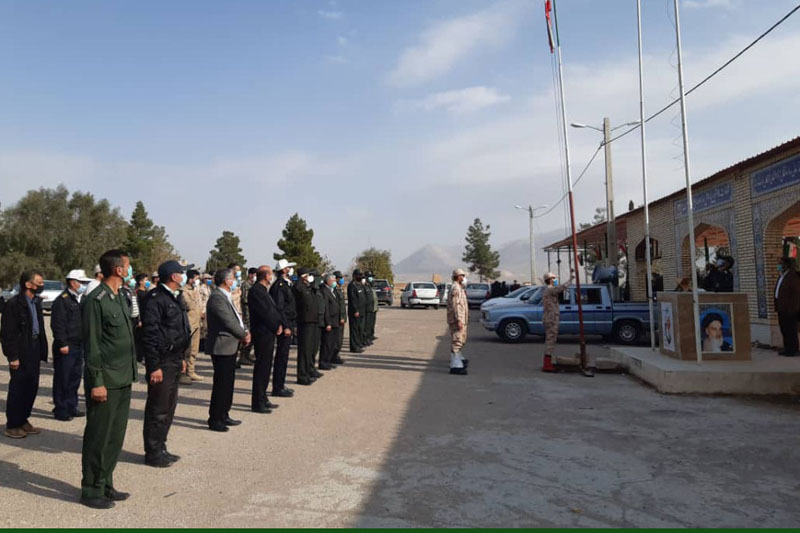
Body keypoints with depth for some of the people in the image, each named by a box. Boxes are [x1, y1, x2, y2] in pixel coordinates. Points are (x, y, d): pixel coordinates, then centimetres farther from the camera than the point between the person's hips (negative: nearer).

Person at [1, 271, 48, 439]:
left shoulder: (36, 302, 12)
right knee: (18, 389, 1)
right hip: (21, 353, -8)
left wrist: (41, 353, 12)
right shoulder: (14, 304, -13)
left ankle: (23, 420, 25)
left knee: (31, 387, 13)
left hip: (34, 352, 8)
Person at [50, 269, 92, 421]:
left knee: (75, 377, 13)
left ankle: (71, 407, 23)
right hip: (66, 347, -8)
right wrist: (62, 344, -19)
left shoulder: (80, 299, 15)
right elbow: (57, 324, -17)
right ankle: (61, 410, 9)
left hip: (79, 345, 8)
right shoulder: (62, 300, -12)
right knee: (62, 379, 0)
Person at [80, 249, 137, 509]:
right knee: (98, 438, 4)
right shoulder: (95, 301, -14)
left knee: (115, 437, 15)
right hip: (105, 382, -8)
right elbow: (91, 345, -16)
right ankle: (91, 491, 17)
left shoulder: (119, 298, 12)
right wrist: (97, 382, -16)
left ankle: (106, 485, 28)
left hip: (123, 380, 8)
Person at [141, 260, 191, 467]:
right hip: (161, 363, -10)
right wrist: (154, 367, -20)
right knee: (158, 409, 0)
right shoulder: (156, 299, -16)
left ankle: (160, 449, 28)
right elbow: (149, 334, -19)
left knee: (169, 407, 16)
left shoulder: (176, 298, 14)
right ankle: (153, 453, 13)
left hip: (174, 361, 10)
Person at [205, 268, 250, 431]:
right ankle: (214, 420, 8)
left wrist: (244, 332, 0)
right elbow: (228, 322, -22)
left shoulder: (226, 296, 14)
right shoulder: (217, 297, -19)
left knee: (228, 383, 17)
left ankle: (223, 415, 28)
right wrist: (243, 336, -10)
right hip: (221, 347, -10)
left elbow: (236, 318, 16)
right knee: (221, 384, -3)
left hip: (230, 346, 10)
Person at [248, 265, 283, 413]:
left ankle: (262, 399, 25)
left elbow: (273, 310, 17)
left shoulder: (263, 290, 16)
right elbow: (265, 312, -19)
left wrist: (279, 324, 4)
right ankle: (257, 403, 3)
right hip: (262, 334, -10)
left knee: (265, 367, 15)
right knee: (261, 367, -4)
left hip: (269, 334, 10)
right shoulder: (256, 290, -15)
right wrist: (277, 326, -10)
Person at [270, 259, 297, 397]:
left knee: (283, 356, 14)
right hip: (284, 325, -10)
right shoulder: (279, 285, -14)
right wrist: (285, 326, -21)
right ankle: (278, 388, 2)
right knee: (282, 356, -5)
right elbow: (279, 308, -20)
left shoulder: (286, 284, 16)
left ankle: (280, 385, 23)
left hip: (288, 324, 10)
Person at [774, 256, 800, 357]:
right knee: (784, 330, 13)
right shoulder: (781, 277, 17)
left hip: (789, 310, -9)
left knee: (791, 330, -2)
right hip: (781, 309, 9)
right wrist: (777, 307, 13)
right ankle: (787, 348, 21)